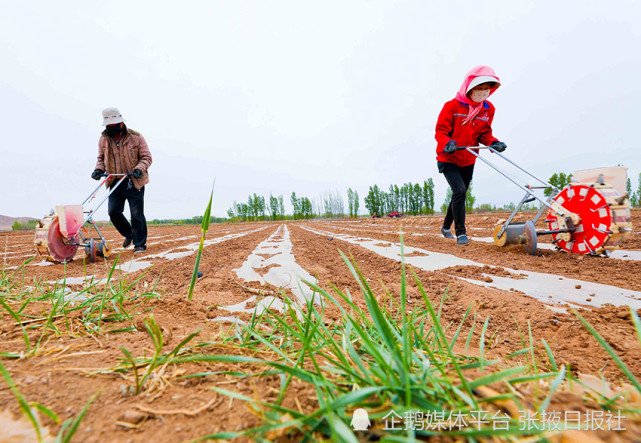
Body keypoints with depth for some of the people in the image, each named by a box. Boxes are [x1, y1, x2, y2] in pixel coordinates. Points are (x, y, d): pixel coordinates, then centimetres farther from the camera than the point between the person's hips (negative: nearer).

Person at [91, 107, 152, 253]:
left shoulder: (135, 137, -4)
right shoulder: (103, 139, 8)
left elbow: (146, 157, -1)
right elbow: (101, 158, 20)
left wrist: (140, 169, -19)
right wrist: (99, 169, 0)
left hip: (134, 182, -4)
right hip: (115, 182, 4)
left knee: (137, 214, -3)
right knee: (113, 211, -1)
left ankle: (140, 244, 9)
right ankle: (129, 234, 25)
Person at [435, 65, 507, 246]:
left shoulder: (488, 109, 2)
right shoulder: (452, 106, -14)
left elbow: (484, 133, 9)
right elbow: (440, 131, -14)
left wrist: (493, 143, -11)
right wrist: (447, 143, -33)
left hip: (468, 160, 6)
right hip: (448, 159, -6)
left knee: (460, 195, 14)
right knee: (459, 191, -21)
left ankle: (446, 227, 34)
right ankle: (460, 232, -11)